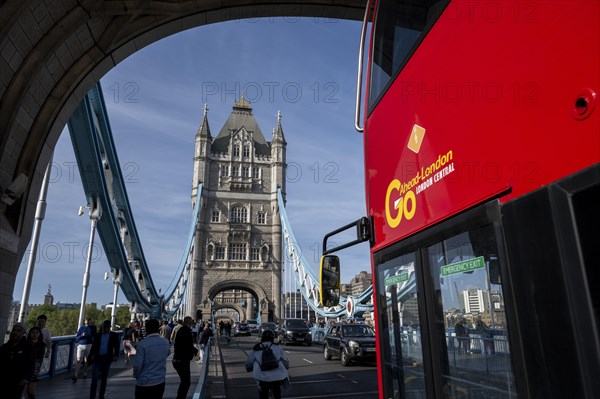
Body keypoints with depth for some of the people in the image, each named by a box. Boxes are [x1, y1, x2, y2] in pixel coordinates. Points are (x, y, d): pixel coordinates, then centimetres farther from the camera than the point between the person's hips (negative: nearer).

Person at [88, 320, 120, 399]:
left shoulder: (114, 335, 2)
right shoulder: (97, 335, 6)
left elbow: (116, 346, -3)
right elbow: (93, 348, 9)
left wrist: (116, 355, -20)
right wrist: (89, 358, 5)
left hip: (106, 359, 0)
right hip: (97, 359, 0)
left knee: (104, 379, 10)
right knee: (94, 378, -7)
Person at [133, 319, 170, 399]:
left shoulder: (143, 344, -18)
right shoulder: (166, 342, -2)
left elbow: (137, 365, -15)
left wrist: (136, 375, 2)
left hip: (144, 383, -4)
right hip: (160, 382, 4)